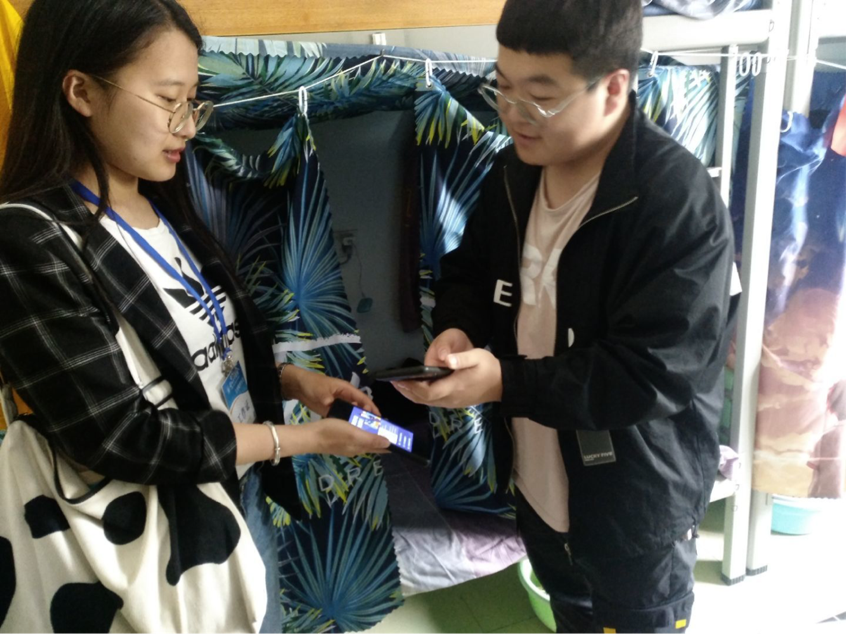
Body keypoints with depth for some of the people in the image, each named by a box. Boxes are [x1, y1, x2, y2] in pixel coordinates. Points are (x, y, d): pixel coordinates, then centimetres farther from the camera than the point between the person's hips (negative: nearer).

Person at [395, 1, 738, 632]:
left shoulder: (680, 203, -27)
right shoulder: (516, 170, -4)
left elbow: (655, 374, -30)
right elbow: (469, 267, 8)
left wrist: (506, 382, -34)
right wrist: (457, 329, -14)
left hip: (635, 508, -6)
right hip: (538, 486, 7)